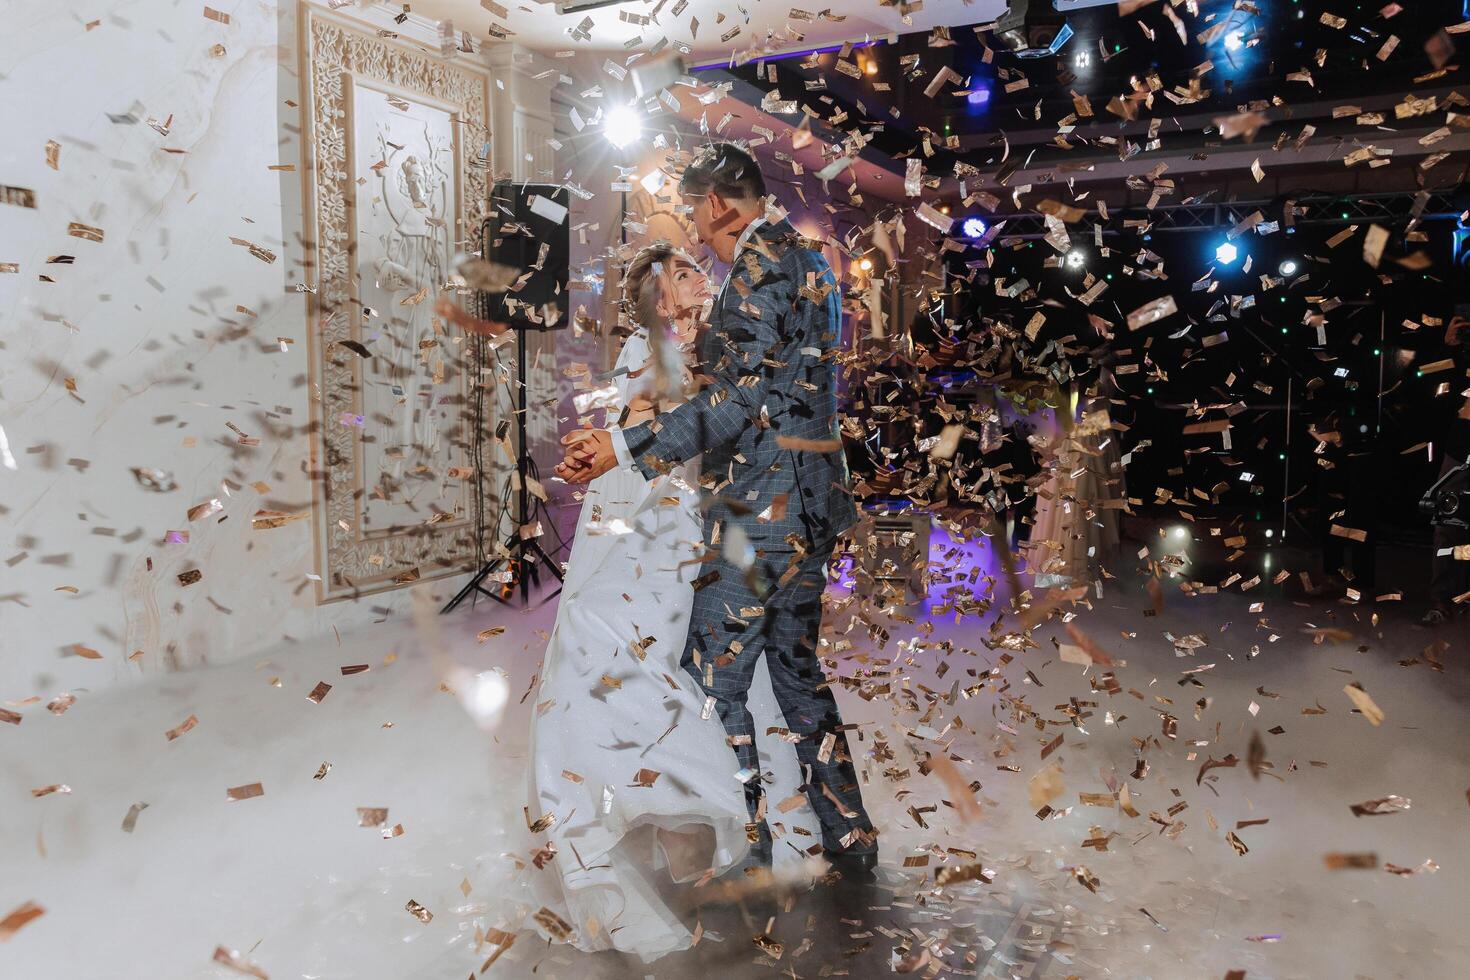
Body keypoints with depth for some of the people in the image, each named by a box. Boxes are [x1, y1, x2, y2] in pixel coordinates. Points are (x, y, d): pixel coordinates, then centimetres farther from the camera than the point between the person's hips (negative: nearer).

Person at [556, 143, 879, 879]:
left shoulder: (762, 264, -11)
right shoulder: (805, 260, 18)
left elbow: (740, 399, -19)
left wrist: (624, 448, -20)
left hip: (763, 506, -10)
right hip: (812, 498, 10)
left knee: (714, 678, -1)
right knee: (796, 668, 17)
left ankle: (743, 851, 10)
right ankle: (851, 844, 25)